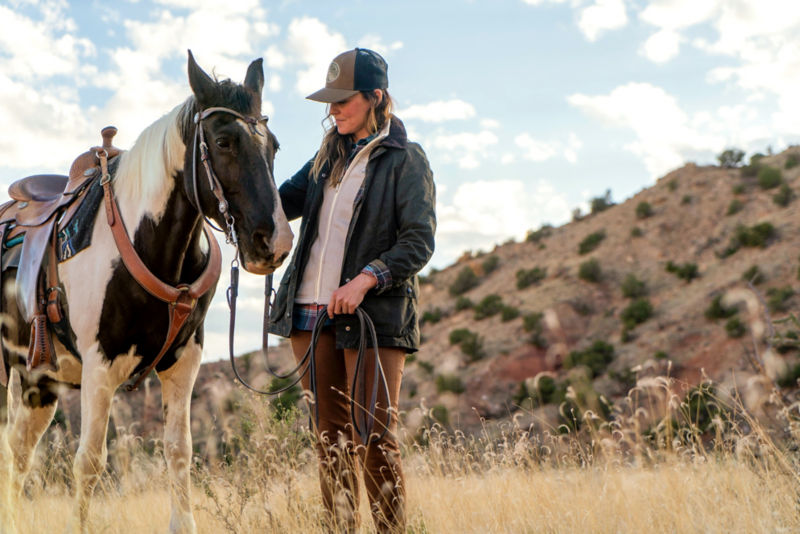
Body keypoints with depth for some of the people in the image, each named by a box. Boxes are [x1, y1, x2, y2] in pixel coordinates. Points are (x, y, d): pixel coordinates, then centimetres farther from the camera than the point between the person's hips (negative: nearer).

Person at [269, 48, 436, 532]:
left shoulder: (406, 160, -2)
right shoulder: (330, 156, 17)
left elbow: (419, 242, -10)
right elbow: (283, 202, 22)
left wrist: (366, 279, -22)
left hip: (373, 313, -6)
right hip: (312, 311, 6)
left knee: (375, 436, -6)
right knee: (331, 435, 9)